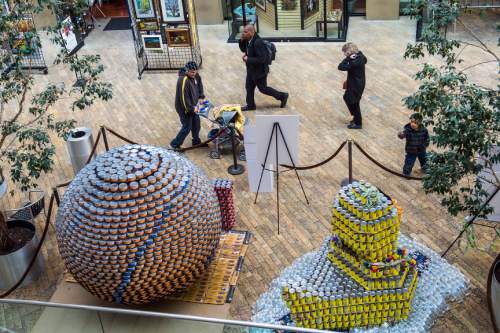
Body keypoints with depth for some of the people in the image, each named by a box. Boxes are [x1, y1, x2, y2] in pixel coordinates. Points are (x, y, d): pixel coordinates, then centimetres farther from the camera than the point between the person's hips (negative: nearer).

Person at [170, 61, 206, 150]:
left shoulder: (195, 76, -5)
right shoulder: (183, 81, -32)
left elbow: (200, 85, 15)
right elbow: (184, 97, -29)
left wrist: (201, 97, 5)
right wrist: (191, 108, -21)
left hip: (193, 105, 9)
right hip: (184, 108, -9)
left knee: (196, 123, 20)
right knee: (187, 127, 0)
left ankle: (196, 141, 41)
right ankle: (175, 144, 15)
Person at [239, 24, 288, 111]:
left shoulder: (258, 42, -31)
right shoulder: (248, 40, -3)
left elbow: (261, 59, -32)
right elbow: (243, 49, 12)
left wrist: (248, 59, -27)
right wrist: (242, 40, -7)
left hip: (259, 70, -9)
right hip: (251, 69, 9)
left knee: (263, 88, 6)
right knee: (249, 87, 15)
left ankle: (282, 96, 22)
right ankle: (250, 105, 32)